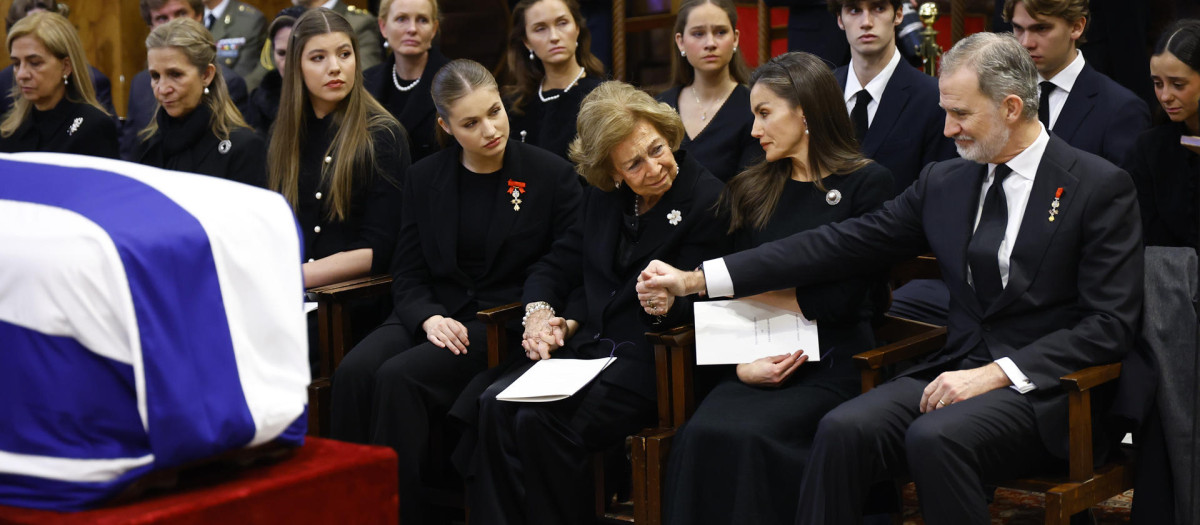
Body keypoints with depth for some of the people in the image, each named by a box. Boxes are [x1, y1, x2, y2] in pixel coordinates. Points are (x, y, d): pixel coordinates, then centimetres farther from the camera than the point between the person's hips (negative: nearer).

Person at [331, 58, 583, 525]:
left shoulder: (551, 175, 2)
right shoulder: (424, 179, 12)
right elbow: (407, 275, 11)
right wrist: (429, 317, -10)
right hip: (436, 315, 4)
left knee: (400, 377, -30)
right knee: (354, 373, -27)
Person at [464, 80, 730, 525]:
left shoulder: (707, 201, -6)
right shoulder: (604, 197, 13)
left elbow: (690, 310, -6)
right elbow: (555, 268, 18)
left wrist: (667, 303, -28)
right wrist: (540, 315, -2)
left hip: (648, 356, -6)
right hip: (583, 345, 6)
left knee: (540, 422, -29)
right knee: (495, 405, -22)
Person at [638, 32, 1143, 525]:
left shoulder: (1100, 187, -4)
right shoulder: (944, 181, 11)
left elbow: (1109, 324, -9)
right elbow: (842, 244, 8)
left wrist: (997, 374, -19)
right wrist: (697, 278, 1)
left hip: (1044, 392, -5)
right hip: (959, 370, 5)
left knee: (935, 437, -34)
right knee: (842, 430, -23)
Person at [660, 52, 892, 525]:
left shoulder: (867, 184, 3)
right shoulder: (752, 192, 19)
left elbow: (840, 300, -4)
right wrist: (743, 363, -6)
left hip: (830, 366, -4)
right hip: (758, 365, 4)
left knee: (748, 437, -32)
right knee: (699, 436, -28)